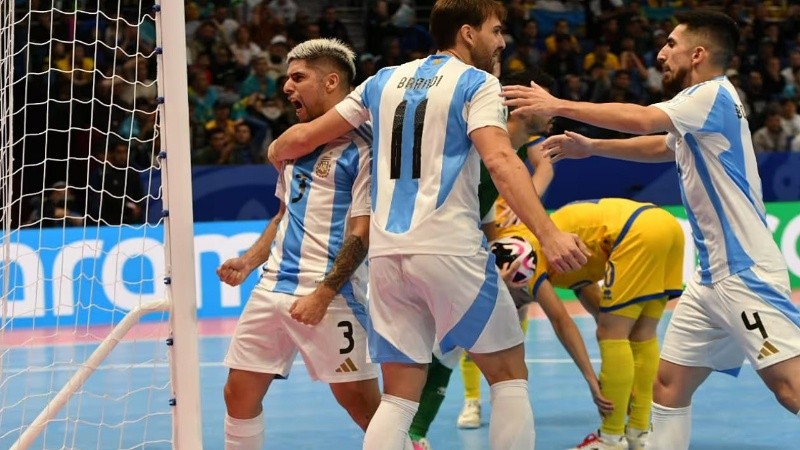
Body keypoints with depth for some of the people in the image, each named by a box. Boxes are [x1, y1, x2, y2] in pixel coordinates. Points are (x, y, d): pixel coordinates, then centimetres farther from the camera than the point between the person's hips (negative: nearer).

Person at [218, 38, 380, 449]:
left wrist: (323, 296, -19)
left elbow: (361, 232, -13)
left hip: (328, 295, -8)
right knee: (239, 393, 6)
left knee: (358, 399, -7)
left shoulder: (360, 147, -8)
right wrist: (249, 261, 13)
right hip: (273, 287, 8)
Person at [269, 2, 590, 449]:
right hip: (449, 248, -5)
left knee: (399, 398, 9)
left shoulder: (386, 80, 16)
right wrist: (549, 234, -26)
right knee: (510, 374, 8)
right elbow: (500, 160, -17)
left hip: (388, 253, 5)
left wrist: (276, 152, 42)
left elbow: (306, 135, 20)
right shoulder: (477, 83, 0)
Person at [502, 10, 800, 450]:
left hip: (746, 273, -10)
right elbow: (659, 146, 35)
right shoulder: (699, 104, 16)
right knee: (668, 382, 9)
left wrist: (558, 105, -20)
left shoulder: (715, 95, -12)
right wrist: (591, 147, 27)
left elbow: (642, 120, -27)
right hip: (711, 277, 10)